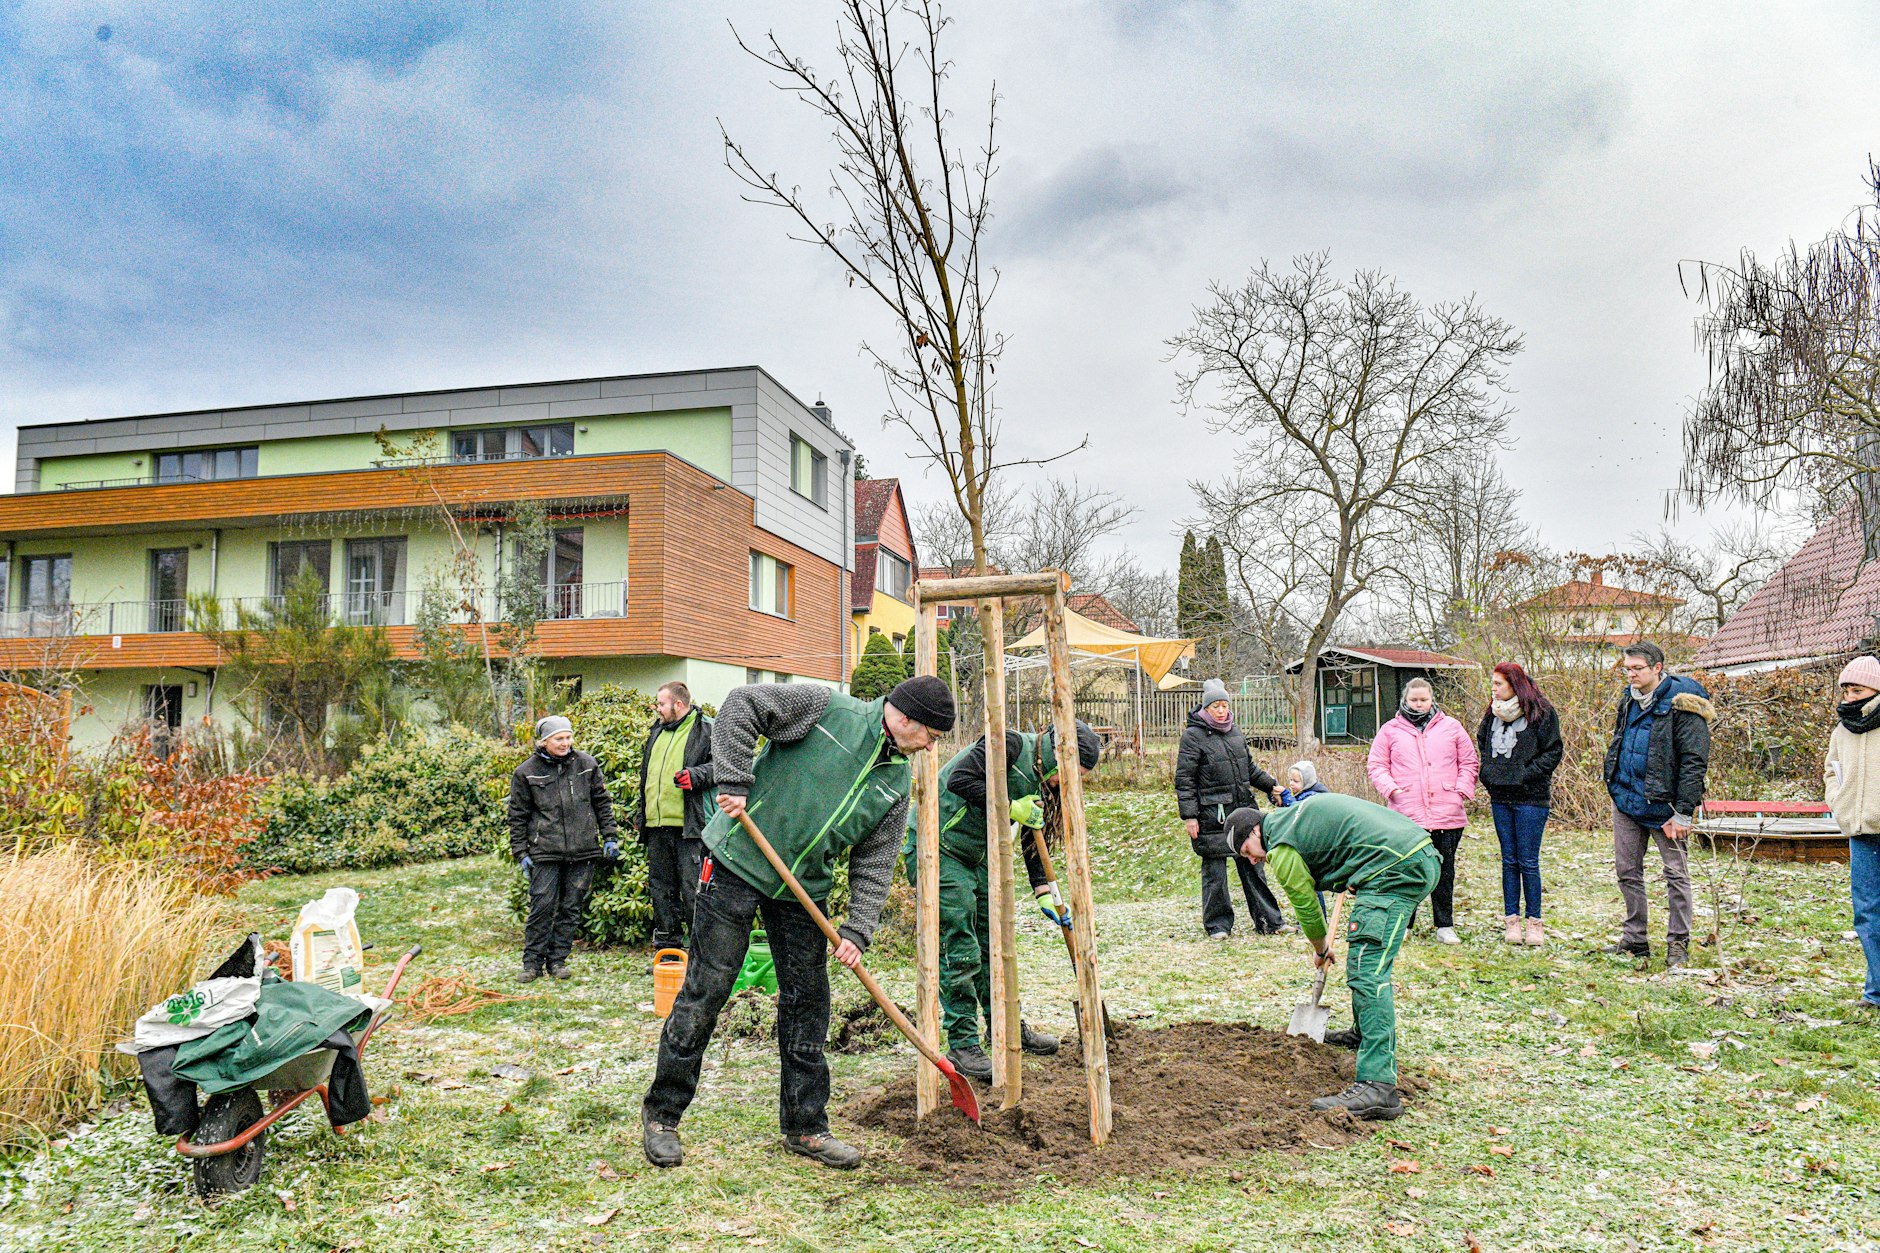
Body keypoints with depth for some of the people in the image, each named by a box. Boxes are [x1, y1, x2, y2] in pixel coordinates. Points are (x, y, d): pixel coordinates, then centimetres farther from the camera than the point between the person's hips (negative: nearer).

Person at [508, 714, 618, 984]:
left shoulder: (586, 764, 6)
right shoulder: (526, 772, 1)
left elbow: (602, 802, 12)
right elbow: (518, 815, 5)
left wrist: (610, 836, 7)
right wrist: (521, 852, 1)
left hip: (583, 850, 2)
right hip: (545, 851, -2)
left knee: (571, 907, 6)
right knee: (542, 906, -4)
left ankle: (557, 959, 17)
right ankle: (532, 962, 10)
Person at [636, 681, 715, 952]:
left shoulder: (706, 730, -4)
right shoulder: (656, 731, 20)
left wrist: (696, 775, -21)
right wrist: (640, 812, 26)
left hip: (689, 826, -8)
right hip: (657, 827, 8)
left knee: (692, 889, -6)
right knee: (660, 888, 12)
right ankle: (667, 947, 22)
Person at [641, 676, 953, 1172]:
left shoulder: (897, 782, 5)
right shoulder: (828, 708, -12)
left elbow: (874, 865, 5)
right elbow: (742, 705, -13)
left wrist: (857, 931, -6)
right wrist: (734, 783, -19)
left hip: (804, 892, 6)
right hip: (737, 865, -6)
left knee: (808, 1004, 8)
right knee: (704, 991, -1)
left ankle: (805, 1126, 23)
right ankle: (661, 1114, 16)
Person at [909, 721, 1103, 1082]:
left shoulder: (1039, 784, 11)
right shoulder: (1011, 745, -18)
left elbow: (1032, 843, 17)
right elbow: (959, 779, -28)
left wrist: (1046, 894, 11)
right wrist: (1010, 807, -22)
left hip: (974, 858, 10)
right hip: (937, 849, -10)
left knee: (993, 942, 16)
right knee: (959, 950, -9)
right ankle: (963, 1046, -1)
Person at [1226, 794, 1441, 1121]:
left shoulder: (1282, 850, -3)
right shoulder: (1296, 813, 23)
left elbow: (1306, 906, 9)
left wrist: (1321, 950, 27)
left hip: (1394, 869, -10)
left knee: (1367, 969, -15)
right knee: (1367, 957, 26)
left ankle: (1377, 1086, -22)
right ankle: (1364, 1034, 42)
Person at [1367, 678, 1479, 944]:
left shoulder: (1451, 726, 11)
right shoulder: (1390, 730, 8)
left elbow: (1469, 761, 13)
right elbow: (1375, 765, 8)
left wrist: (1463, 789, -1)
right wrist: (1390, 788, -8)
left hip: (1447, 815, 1)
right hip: (1406, 816, -1)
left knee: (1444, 871, 8)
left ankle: (1445, 926, 19)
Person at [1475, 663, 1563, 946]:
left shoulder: (1541, 713, -7)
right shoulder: (1493, 714, 11)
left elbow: (1553, 752, -8)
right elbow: (1482, 744, 24)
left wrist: (1526, 774, -14)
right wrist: (1487, 773, 10)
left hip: (1530, 798, -5)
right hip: (1500, 798, 5)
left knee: (1528, 862, -2)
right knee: (1509, 860, 9)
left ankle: (1534, 922, 8)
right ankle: (1511, 919, 14)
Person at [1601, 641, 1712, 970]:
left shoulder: (1681, 704, -13)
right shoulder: (1629, 700, 10)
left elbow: (1694, 762, -16)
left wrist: (1684, 812, -18)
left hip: (1661, 804, -7)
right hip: (1625, 800, 7)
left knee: (1676, 874, 4)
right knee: (1627, 871, 11)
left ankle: (1678, 943, 14)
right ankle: (1635, 940, 22)